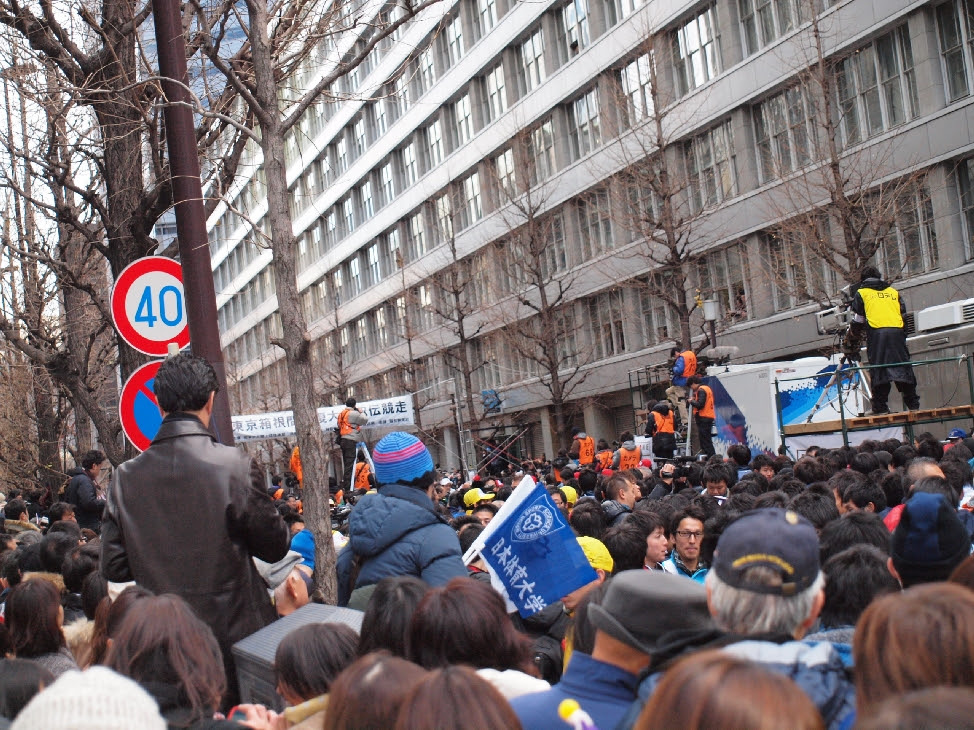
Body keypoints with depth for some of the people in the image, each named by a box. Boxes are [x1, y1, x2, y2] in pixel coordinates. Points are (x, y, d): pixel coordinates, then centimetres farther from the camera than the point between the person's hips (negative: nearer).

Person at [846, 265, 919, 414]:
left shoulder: (861, 293, 16)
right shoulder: (894, 292, 26)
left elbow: (857, 322, 13)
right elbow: (903, 315, 23)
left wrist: (850, 346, 20)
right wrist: (902, 337, 31)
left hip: (876, 333, -3)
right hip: (897, 331, 3)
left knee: (878, 370, -4)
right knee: (903, 367, 6)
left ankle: (880, 407, -7)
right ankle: (913, 404, 6)